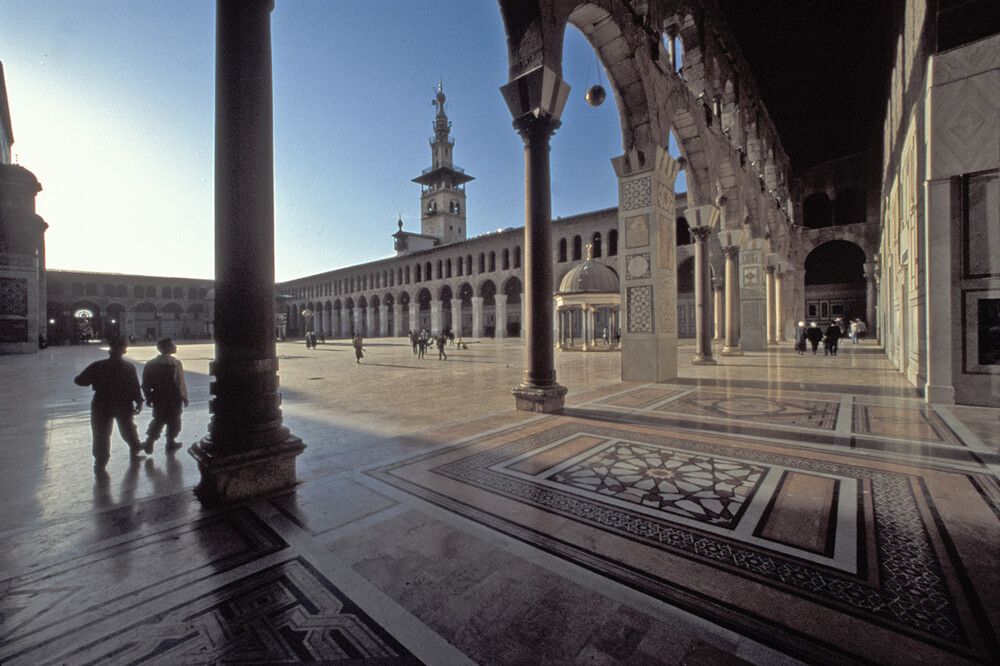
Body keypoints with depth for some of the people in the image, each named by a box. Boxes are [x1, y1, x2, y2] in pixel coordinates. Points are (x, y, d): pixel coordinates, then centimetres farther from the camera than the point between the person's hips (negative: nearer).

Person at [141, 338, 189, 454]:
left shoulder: (151, 364, 0)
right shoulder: (176, 363, -16)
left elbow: (145, 383, 4)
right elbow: (181, 383, -14)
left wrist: (148, 397, 13)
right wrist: (184, 396, -5)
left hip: (157, 398, 5)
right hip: (173, 398, -4)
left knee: (158, 419, 21)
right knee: (173, 419, 11)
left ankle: (149, 442, 17)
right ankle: (171, 443, 20)